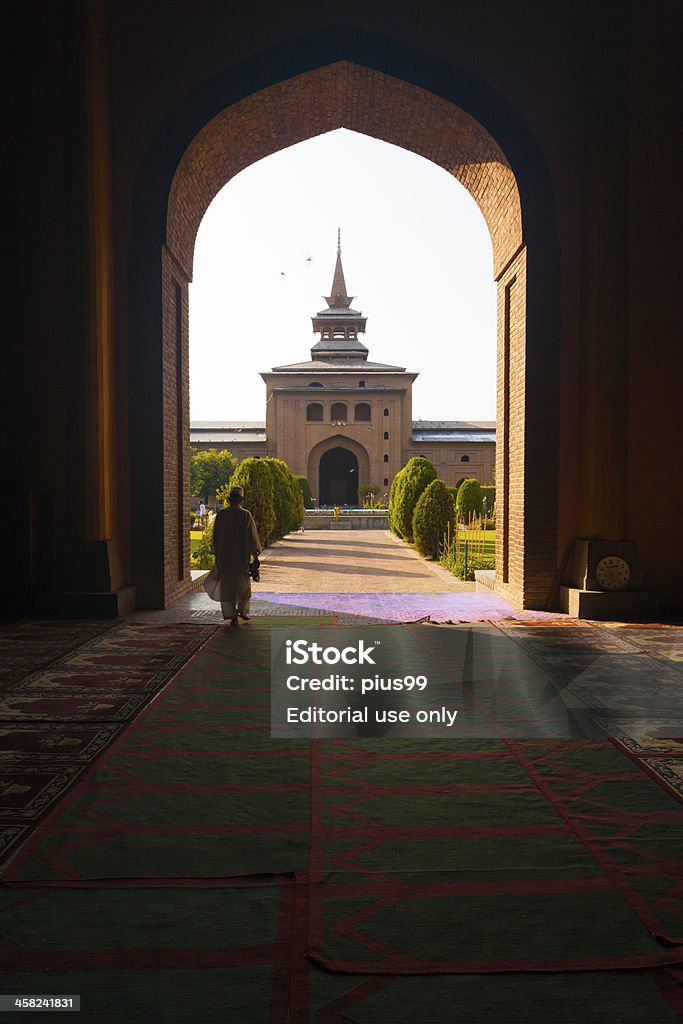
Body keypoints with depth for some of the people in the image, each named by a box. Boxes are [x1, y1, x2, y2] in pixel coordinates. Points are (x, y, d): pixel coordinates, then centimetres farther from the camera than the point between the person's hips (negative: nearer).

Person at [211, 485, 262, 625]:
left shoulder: (221, 514, -4)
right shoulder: (246, 515, -9)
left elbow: (216, 535, 2)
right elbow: (253, 535, -4)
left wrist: (216, 553, 12)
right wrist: (256, 551, 8)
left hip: (224, 555, 1)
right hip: (242, 554, -1)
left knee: (227, 584, 5)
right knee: (243, 582, 19)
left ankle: (231, 615, 1)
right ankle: (243, 610, 24)